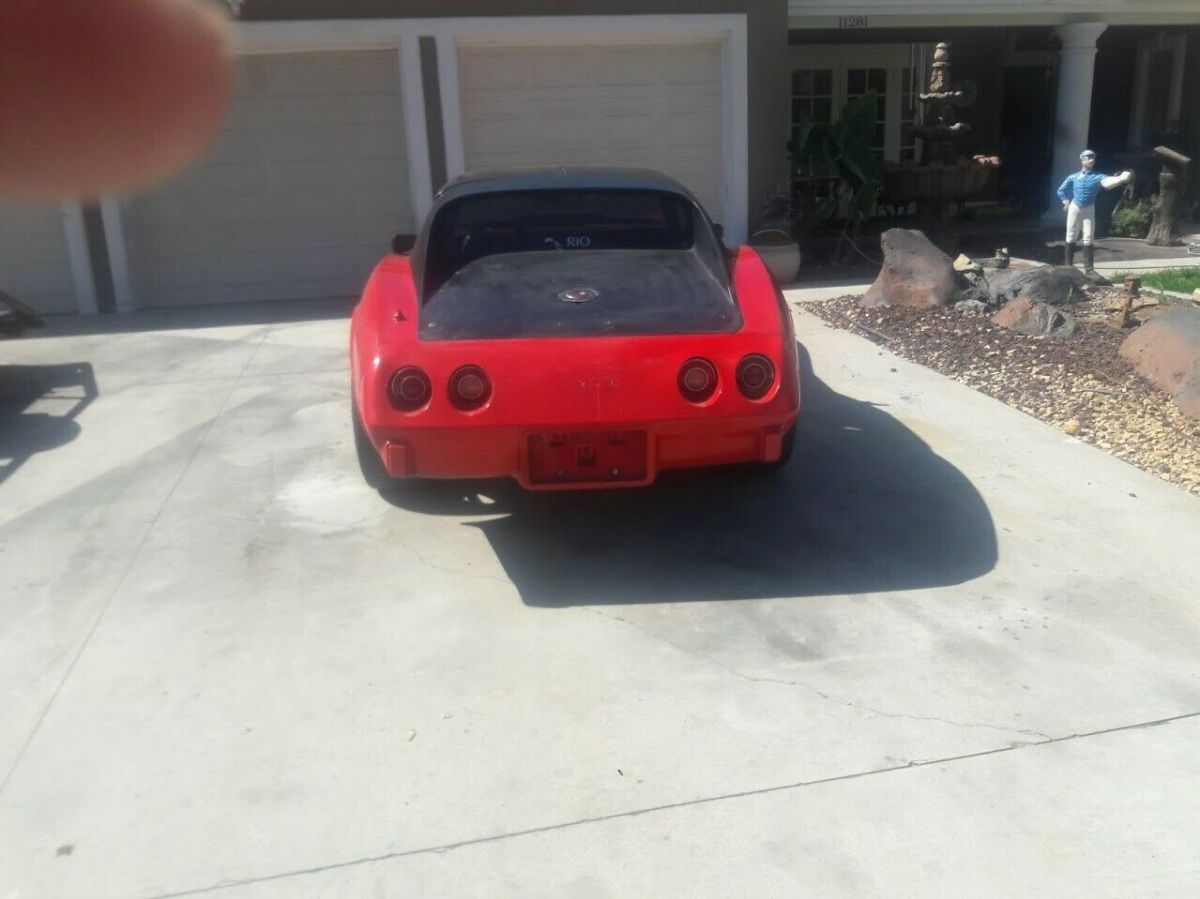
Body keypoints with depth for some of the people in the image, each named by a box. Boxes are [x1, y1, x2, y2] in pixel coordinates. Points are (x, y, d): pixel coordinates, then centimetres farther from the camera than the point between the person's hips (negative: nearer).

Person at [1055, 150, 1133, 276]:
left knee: (1088, 239, -3)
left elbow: (1107, 183, -27)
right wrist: (1067, 203, 0)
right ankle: (1069, 265, 15)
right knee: (1071, 238, 5)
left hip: (1089, 210, 0)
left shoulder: (1097, 176, -6)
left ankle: (1089, 268, -3)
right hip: (1074, 208, 0)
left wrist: (1121, 179, -45)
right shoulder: (1073, 177, -1)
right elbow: (1061, 190, 11)